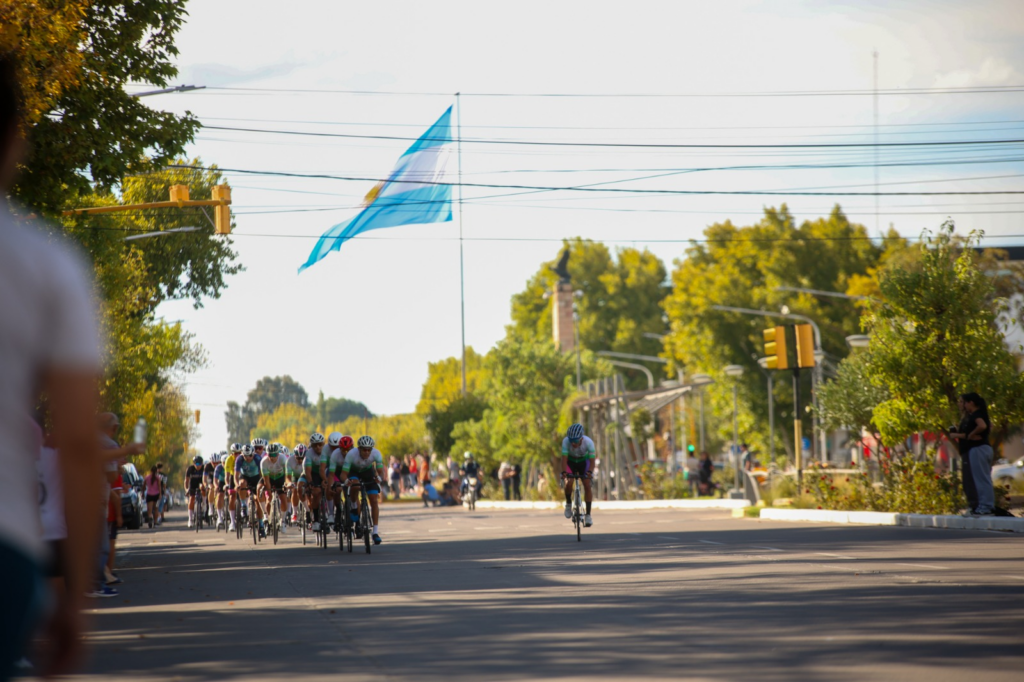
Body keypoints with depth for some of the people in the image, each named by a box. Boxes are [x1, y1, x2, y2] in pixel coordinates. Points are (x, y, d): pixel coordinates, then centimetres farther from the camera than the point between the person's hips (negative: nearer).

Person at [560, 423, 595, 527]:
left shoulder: (588, 442, -33)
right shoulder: (566, 441, -34)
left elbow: (592, 460, -33)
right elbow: (564, 458, -36)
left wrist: (589, 471, -51)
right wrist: (564, 471, -52)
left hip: (584, 461, 0)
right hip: (570, 461, 0)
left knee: (587, 486, -15)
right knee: (568, 483, -24)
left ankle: (588, 515, -9)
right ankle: (568, 504, 4)